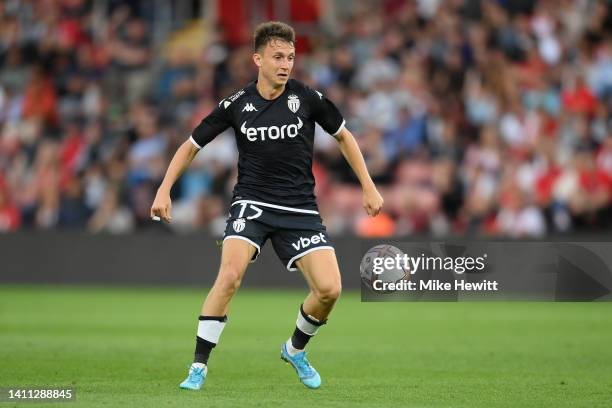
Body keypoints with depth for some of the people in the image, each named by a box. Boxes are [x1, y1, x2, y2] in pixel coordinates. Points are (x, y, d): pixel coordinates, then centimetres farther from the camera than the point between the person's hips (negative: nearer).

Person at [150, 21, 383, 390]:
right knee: (231, 274, -26)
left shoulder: (307, 98, -4)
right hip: (252, 203, -1)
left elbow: (344, 136, 12)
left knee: (329, 289, -12)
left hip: (300, 208, 1)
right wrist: (165, 190, -2)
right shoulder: (236, 105, -5)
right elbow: (192, 145, 7)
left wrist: (369, 187, 10)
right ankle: (199, 367, -15)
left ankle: (296, 350, 19)